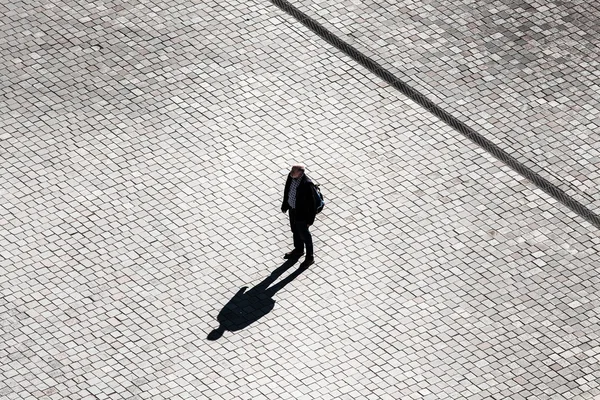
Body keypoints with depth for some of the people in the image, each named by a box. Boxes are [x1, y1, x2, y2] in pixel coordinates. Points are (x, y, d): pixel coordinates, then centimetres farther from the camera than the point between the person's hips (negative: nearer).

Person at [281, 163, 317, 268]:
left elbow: (311, 203, -26)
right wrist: (285, 205, 14)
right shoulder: (291, 177, -16)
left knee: (304, 235, 14)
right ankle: (298, 250, 54)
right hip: (292, 209, 7)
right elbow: (287, 190, 4)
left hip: (301, 213, -7)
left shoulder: (307, 185, -36)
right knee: (295, 231, 28)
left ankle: (310, 257, 36)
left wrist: (310, 219, -19)